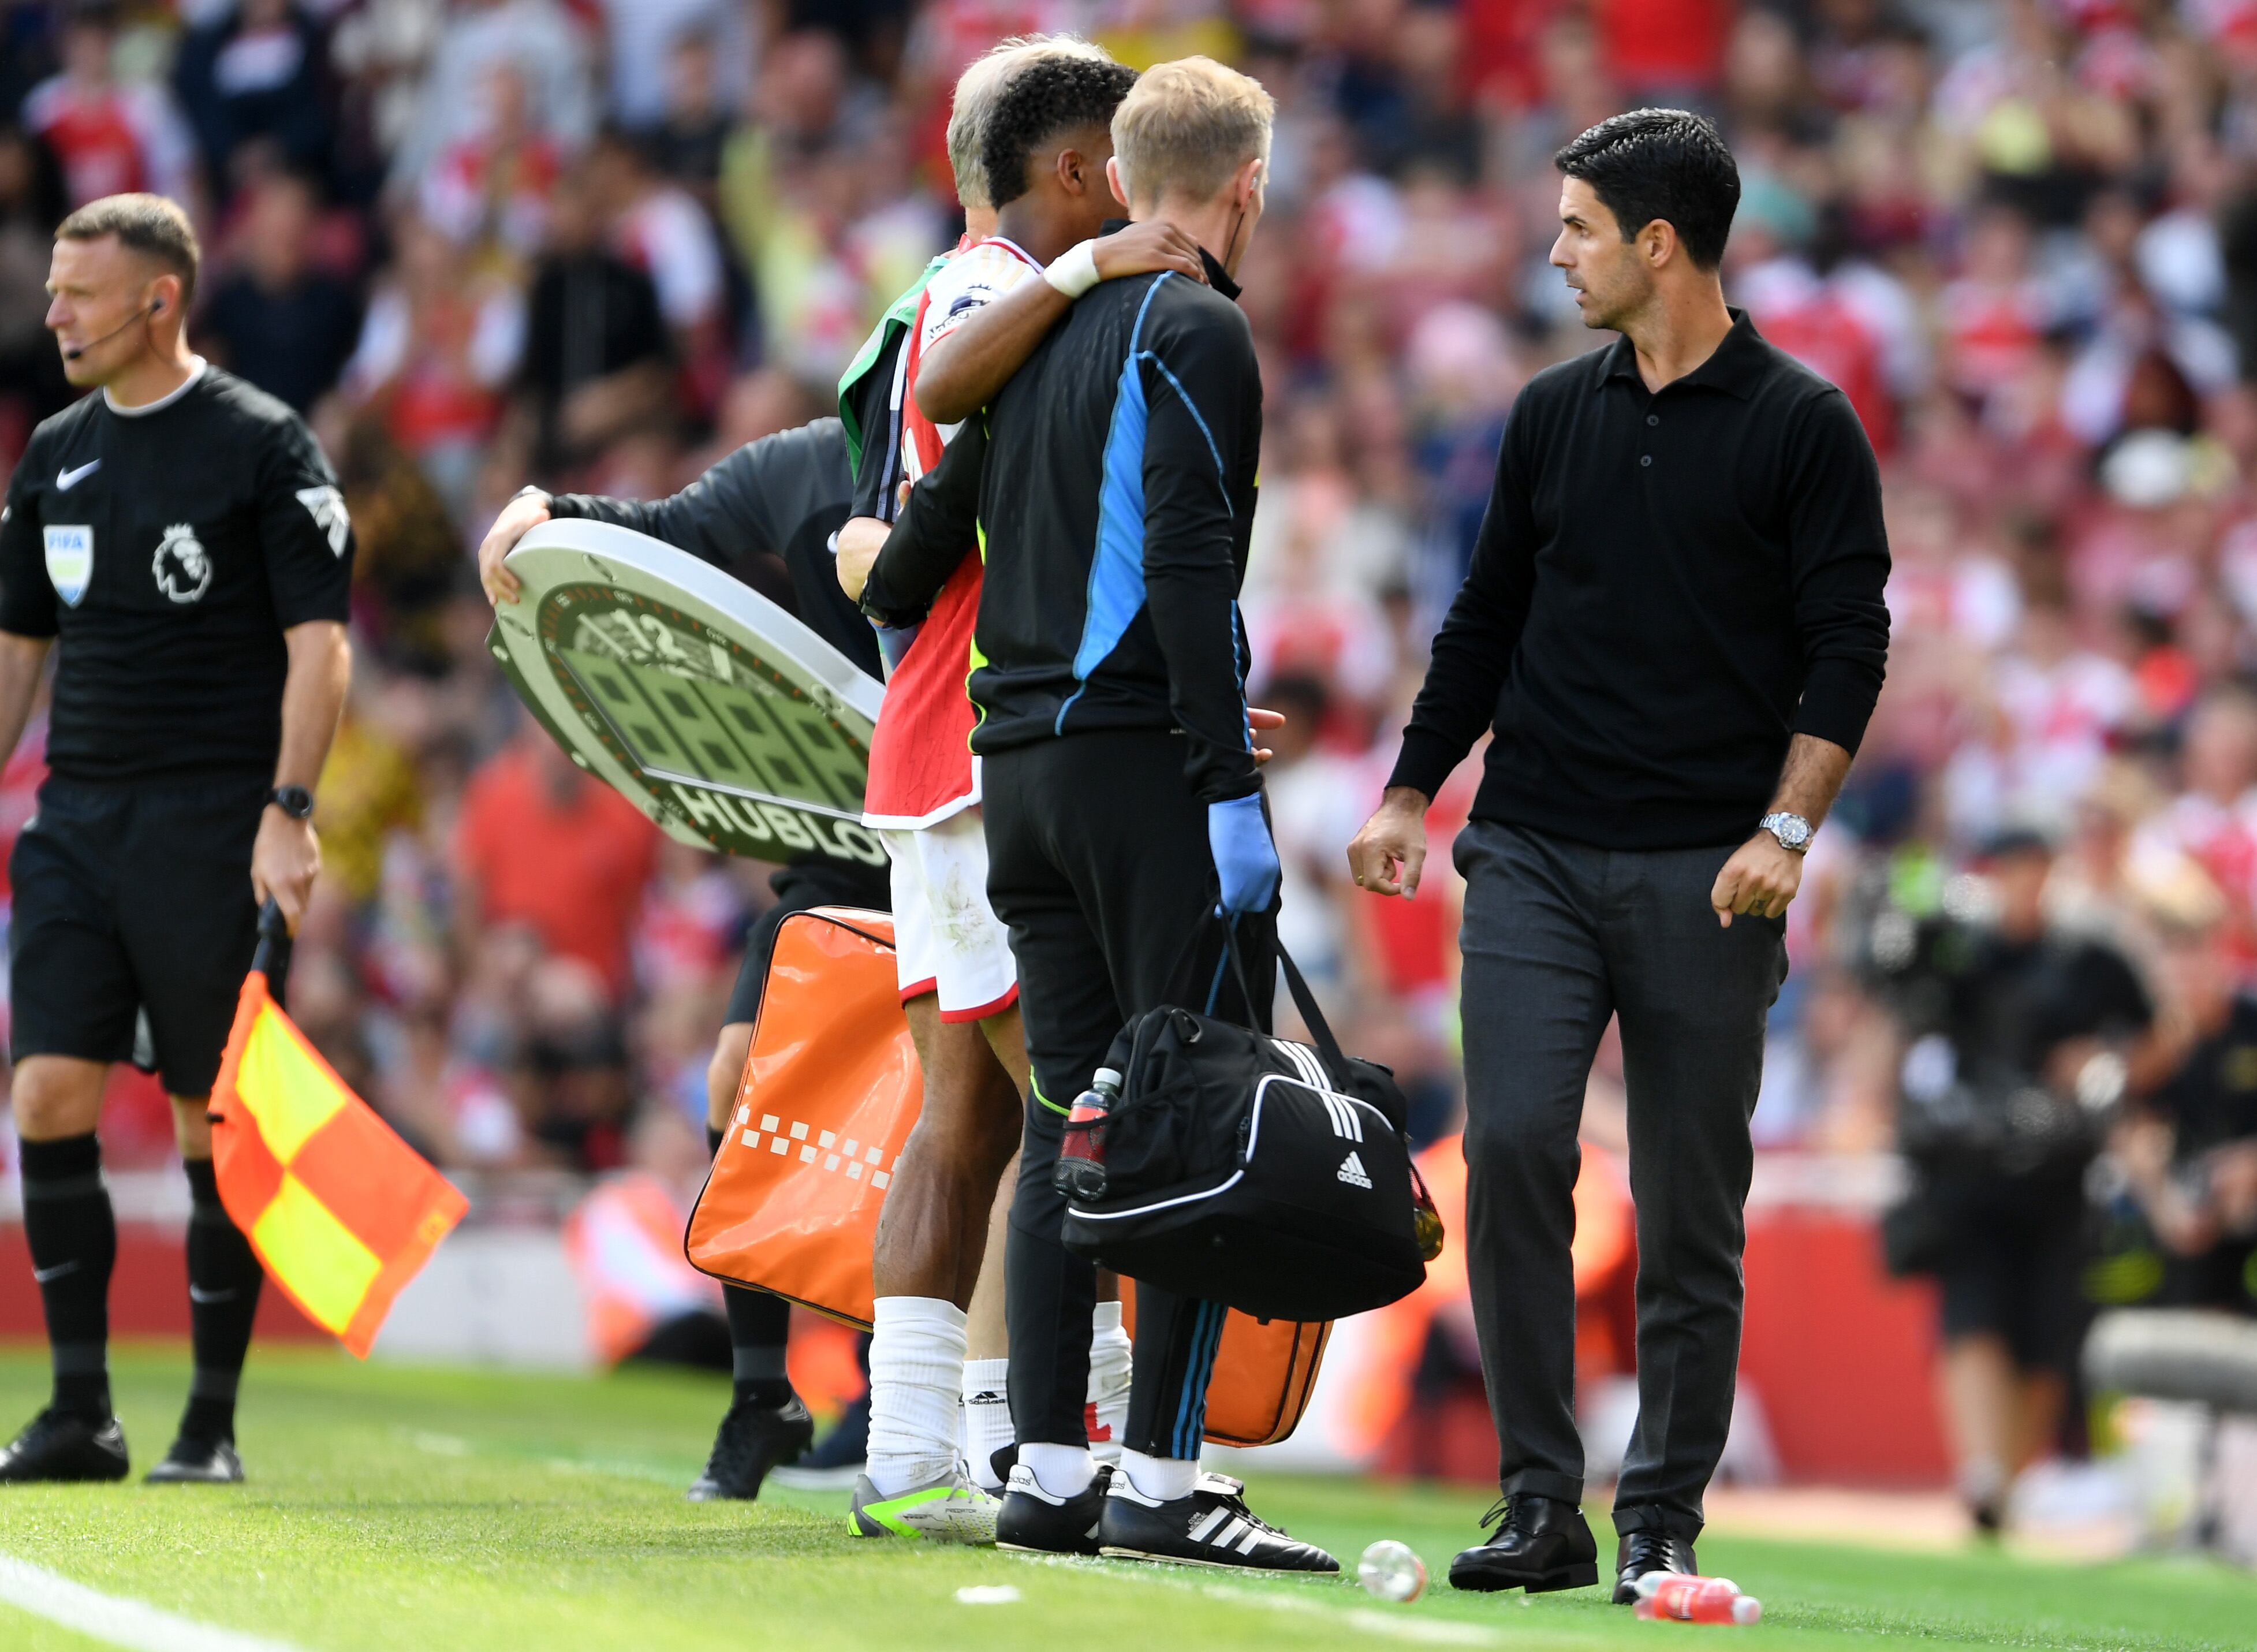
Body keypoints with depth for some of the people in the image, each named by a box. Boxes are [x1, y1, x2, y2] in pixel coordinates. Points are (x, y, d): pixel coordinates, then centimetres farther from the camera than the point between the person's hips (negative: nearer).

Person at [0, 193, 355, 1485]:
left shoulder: (265, 447, -5)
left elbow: (320, 643, -8)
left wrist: (288, 812, -18)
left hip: (216, 833, -5)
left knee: (217, 1126, -2)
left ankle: (214, 1427, 7)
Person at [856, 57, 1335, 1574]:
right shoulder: (1197, 333, -8)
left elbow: (927, 538, 25)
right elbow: (1189, 570, -18)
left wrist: (884, 588, 49)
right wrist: (1233, 790, -20)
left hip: (1021, 763, 8)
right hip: (1148, 763, -8)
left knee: (1071, 1121, 9)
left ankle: (1048, 1473, 8)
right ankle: (1161, 1479, -10)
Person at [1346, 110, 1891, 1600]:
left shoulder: (1804, 426, -1)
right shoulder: (1554, 415, 12)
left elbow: (1848, 644, -5)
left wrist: (1788, 828, -15)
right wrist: (1412, 790, 13)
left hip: (1706, 877, -3)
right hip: (1534, 859, 3)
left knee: (1692, 1209, 1)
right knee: (1512, 1144, -12)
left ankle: (1664, 1520, 10)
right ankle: (1541, 1504, -6)